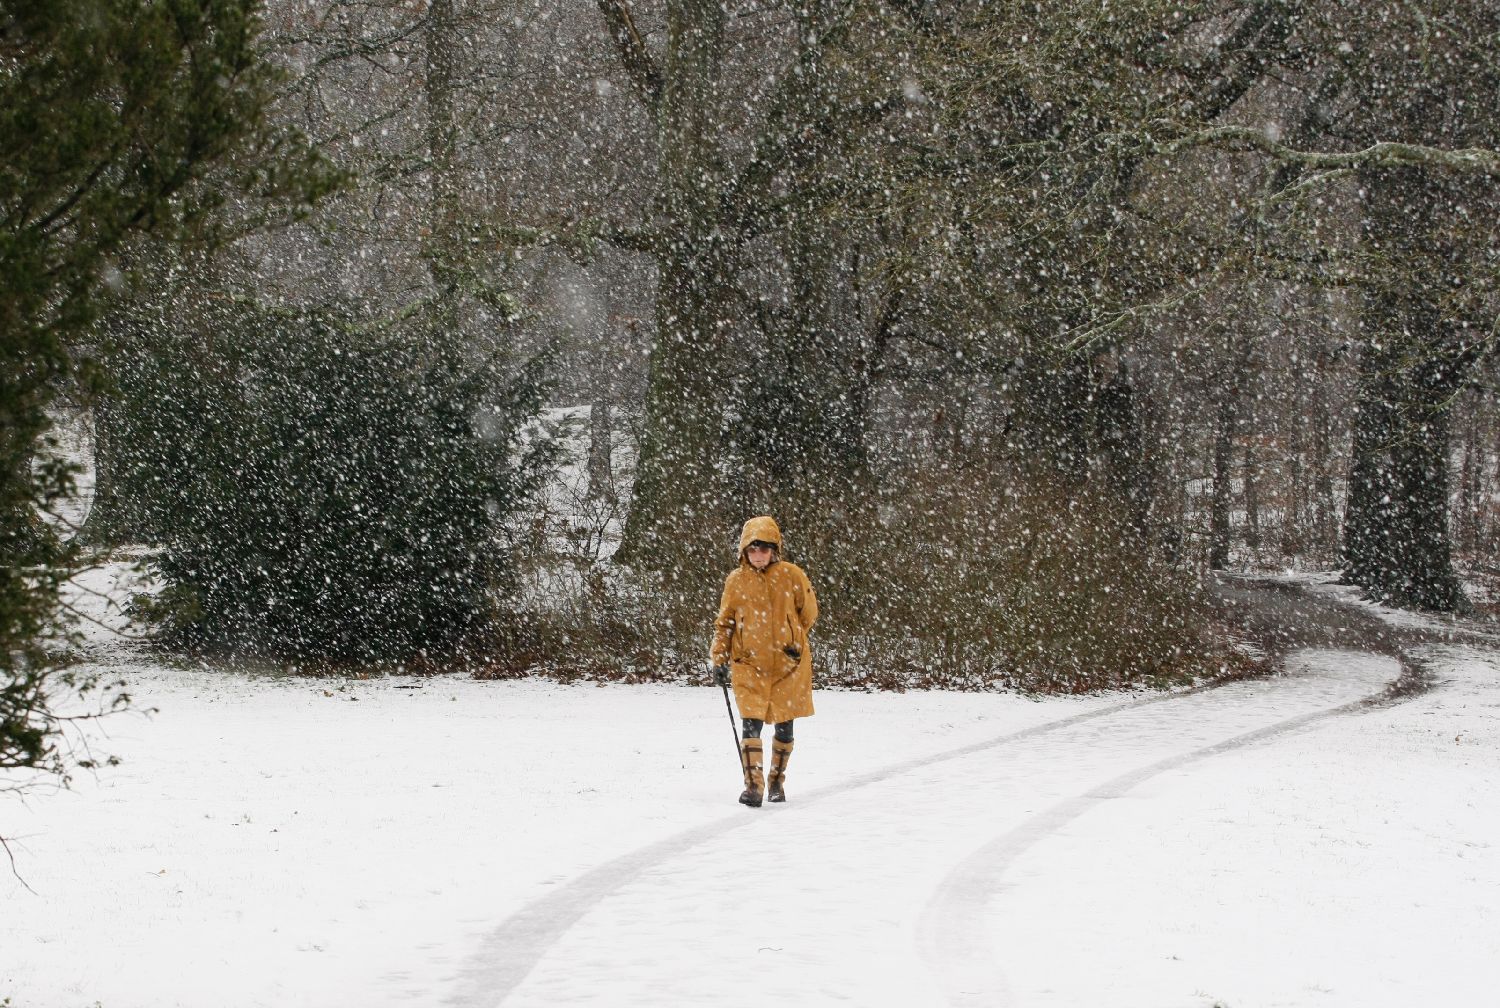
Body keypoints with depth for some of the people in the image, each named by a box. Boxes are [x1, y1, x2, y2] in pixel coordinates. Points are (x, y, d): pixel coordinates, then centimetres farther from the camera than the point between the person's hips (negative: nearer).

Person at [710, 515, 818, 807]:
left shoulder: (791, 575, -3)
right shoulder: (736, 581, 0)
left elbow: (808, 610, 10)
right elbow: (724, 622, 8)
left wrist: (793, 640, 6)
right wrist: (719, 657, -1)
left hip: (787, 663, 1)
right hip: (749, 665, 0)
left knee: (784, 726, 8)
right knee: (751, 724, -14)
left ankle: (777, 783, 26)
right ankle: (753, 785, -11)